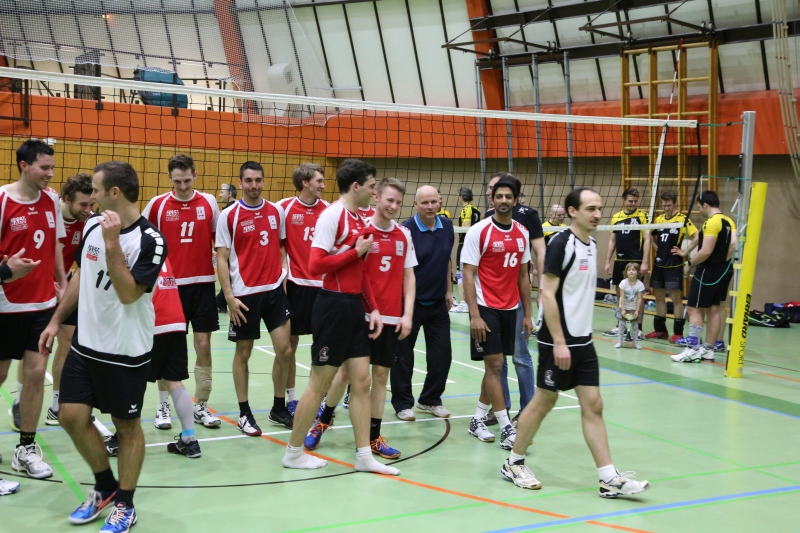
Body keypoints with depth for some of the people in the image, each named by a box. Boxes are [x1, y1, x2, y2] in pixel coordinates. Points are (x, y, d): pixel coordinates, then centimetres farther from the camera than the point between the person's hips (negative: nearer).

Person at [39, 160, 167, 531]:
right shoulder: (92, 226, 2)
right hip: (85, 344, 6)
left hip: (126, 351, -6)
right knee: (71, 416, 7)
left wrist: (112, 244, -28)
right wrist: (56, 321, 16)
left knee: (127, 426, 6)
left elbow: (128, 294, -25)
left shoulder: (150, 241, -18)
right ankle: (105, 487, 28)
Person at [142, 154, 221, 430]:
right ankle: (163, 406, 18)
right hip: (169, 285, -1)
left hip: (202, 284, 1)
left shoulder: (209, 202, 2)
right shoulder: (157, 204, -2)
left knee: (203, 345, 3)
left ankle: (201, 406, 14)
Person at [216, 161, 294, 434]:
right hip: (244, 293, -3)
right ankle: (244, 413, 18)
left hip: (275, 289, 4)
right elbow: (221, 258, -5)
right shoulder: (229, 215, -5)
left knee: (285, 349, 1)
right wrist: (229, 296, -11)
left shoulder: (277, 211, 5)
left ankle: (279, 409, 18)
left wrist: (284, 275, 3)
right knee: (243, 353, 7)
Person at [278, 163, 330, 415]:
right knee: (290, 342, 6)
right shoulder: (284, 207, -5)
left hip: (323, 284, 3)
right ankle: (290, 398, 18)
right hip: (295, 283, -2)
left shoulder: (328, 209, 3)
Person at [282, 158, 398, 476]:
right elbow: (315, 265, -21)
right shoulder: (333, 215, -13)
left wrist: (373, 308, 11)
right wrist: (357, 251, -14)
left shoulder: (359, 219, 13)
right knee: (320, 383, 1)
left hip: (354, 306, 9)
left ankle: (364, 456, 16)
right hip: (334, 305, -8)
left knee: (361, 381, 9)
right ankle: (293, 452, 16)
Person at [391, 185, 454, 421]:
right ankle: (403, 403, 19)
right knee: (403, 355, 5)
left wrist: (449, 291, 14)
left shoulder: (447, 226, 2)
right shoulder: (406, 229, -14)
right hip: (411, 302, -5)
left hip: (438, 303, 5)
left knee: (442, 354, 8)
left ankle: (430, 399, 26)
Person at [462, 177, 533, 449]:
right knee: (494, 365, -6)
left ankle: (477, 420, 22)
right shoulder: (478, 231, -9)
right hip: (485, 307, -6)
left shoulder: (522, 233, 7)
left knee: (496, 366, 10)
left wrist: (527, 313, 12)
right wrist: (474, 315, -16)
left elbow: (523, 275, 14)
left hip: (510, 308, 6)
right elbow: (468, 275, -10)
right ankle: (507, 428, -2)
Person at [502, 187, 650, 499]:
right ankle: (513, 463, 22)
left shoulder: (591, 245, 10)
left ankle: (609, 479, 6)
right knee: (545, 401, 4)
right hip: (558, 341, -7)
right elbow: (547, 294, -18)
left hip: (583, 340, 7)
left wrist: (579, 338, 16)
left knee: (593, 405, 4)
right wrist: (559, 342, -21)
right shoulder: (561, 243, -14)